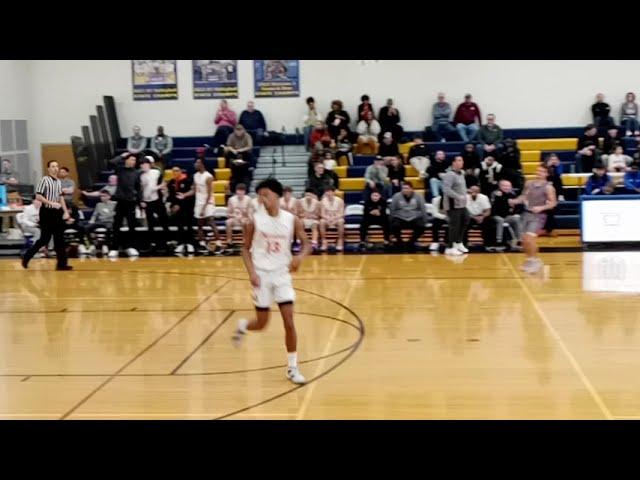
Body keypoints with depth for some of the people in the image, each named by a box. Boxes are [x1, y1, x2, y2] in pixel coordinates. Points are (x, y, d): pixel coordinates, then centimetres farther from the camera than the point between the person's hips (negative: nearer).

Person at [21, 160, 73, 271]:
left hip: (57, 212, 7)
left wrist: (66, 212, 11)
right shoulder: (45, 180, -10)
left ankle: (61, 263, 4)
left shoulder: (58, 182, 11)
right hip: (47, 212, -7)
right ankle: (27, 257, 14)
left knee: (59, 239, 3)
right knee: (45, 238, -3)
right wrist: (52, 203, -20)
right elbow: (38, 196, -14)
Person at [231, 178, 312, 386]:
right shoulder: (255, 221, -7)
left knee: (289, 321, -6)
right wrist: (251, 272, -13)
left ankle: (292, 368, 5)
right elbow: (245, 248, 0)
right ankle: (242, 325, 41)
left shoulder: (292, 220, -5)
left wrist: (300, 257, -21)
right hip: (262, 275, -1)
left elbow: (306, 244, 1)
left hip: (282, 274, 1)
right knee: (262, 324, 5)